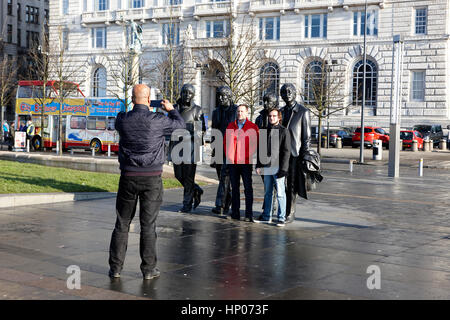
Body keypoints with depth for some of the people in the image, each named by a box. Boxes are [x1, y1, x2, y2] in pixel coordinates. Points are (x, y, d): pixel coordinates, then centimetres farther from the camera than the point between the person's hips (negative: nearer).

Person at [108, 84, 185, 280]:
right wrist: (170, 109, 29)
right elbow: (179, 124, 10)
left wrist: (138, 109, 32)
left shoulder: (122, 120, -4)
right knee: (148, 224, 3)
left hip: (128, 176, 2)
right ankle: (148, 269, 8)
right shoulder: (157, 120, -10)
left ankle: (115, 267, 13)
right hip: (152, 177, -2)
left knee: (122, 223, 10)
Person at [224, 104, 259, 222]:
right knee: (234, 188, 9)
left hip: (246, 162, -4)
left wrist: (248, 157, -10)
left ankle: (249, 215, 1)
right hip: (232, 162, 4)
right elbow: (226, 142, 14)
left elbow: (255, 144, -2)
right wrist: (228, 156, 3)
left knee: (248, 188, -2)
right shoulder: (231, 126, 11)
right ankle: (235, 213, 16)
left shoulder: (253, 127, 0)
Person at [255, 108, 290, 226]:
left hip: (278, 168, -6)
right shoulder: (266, 131, 14)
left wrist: (283, 168, -13)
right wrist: (259, 165, 10)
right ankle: (266, 216, 22)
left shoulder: (283, 131, -3)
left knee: (280, 193, -2)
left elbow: (286, 151, -7)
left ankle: (281, 218, 4)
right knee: (267, 192, 13)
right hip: (267, 167, 6)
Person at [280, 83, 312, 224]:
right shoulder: (281, 112, 14)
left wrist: (304, 155, -10)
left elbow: (307, 136, -5)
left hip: (295, 154, -5)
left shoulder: (303, 112, -4)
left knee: (292, 185, -2)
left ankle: (290, 213, 5)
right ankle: (288, 211, 15)